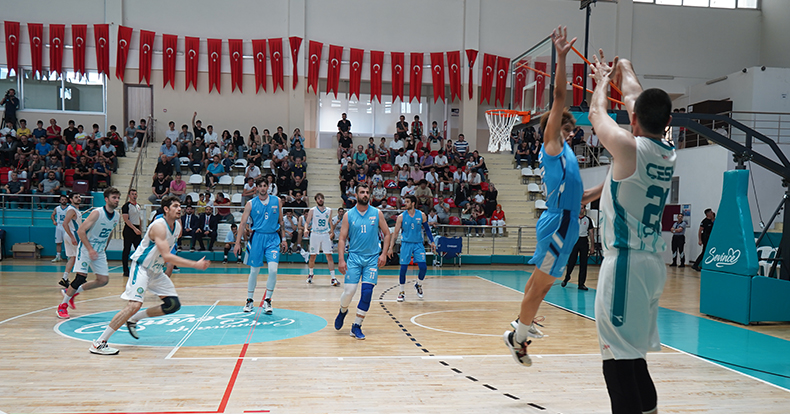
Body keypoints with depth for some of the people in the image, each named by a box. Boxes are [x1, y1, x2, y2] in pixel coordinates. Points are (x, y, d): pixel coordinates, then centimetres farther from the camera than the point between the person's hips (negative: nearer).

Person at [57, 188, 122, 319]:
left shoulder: (117, 217, 1)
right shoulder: (97, 213, -20)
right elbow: (81, 230, -21)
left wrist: (104, 248, 15)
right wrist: (90, 249, -25)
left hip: (99, 251, 7)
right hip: (86, 248, -7)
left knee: (104, 280, 2)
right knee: (81, 277, -14)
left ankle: (72, 292, 20)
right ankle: (63, 305, 3)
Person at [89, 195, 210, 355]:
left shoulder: (178, 226, 2)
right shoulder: (159, 226, -25)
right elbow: (167, 256, -34)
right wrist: (195, 265, -35)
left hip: (157, 270, 9)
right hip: (142, 268, -9)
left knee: (174, 305, 5)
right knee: (134, 305, -22)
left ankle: (134, 320, 20)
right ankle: (99, 343, -14)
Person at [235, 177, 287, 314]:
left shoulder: (277, 201, 4)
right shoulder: (251, 204, 0)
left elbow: (281, 221, 12)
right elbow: (243, 223, 1)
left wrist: (283, 239, 8)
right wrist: (238, 243, -4)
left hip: (273, 237, 1)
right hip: (257, 237, 0)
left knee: (273, 269, -13)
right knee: (254, 271, 6)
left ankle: (267, 300, 0)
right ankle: (249, 300, 21)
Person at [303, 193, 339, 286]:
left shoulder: (329, 210, 5)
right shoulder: (312, 210, -1)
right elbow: (307, 222, -2)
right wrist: (306, 229, -22)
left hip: (325, 235, 1)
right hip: (315, 234, -1)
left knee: (329, 256, -7)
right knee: (312, 257, 5)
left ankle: (333, 278, -9)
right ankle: (310, 274, 30)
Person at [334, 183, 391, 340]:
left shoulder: (377, 213, 1)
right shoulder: (349, 215, 0)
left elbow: (387, 234, 8)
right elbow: (342, 238, 0)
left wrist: (384, 253, -3)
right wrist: (341, 259, -9)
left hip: (372, 258, 1)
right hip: (354, 257, -1)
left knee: (367, 292, -7)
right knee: (349, 291, -6)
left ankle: (356, 326, 6)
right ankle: (343, 311, 29)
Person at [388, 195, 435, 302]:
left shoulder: (421, 215, 0)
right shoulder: (401, 216, -3)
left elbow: (427, 229, 11)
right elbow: (395, 232, -1)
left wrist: (432, 242, 6)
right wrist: (391, 247, -5)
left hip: (418, 243, 1)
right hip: (406, 243, -1)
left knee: (423, 267, -8)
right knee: (403, 268, -4)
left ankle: (418, 284, 22)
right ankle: (402, 291, 12)